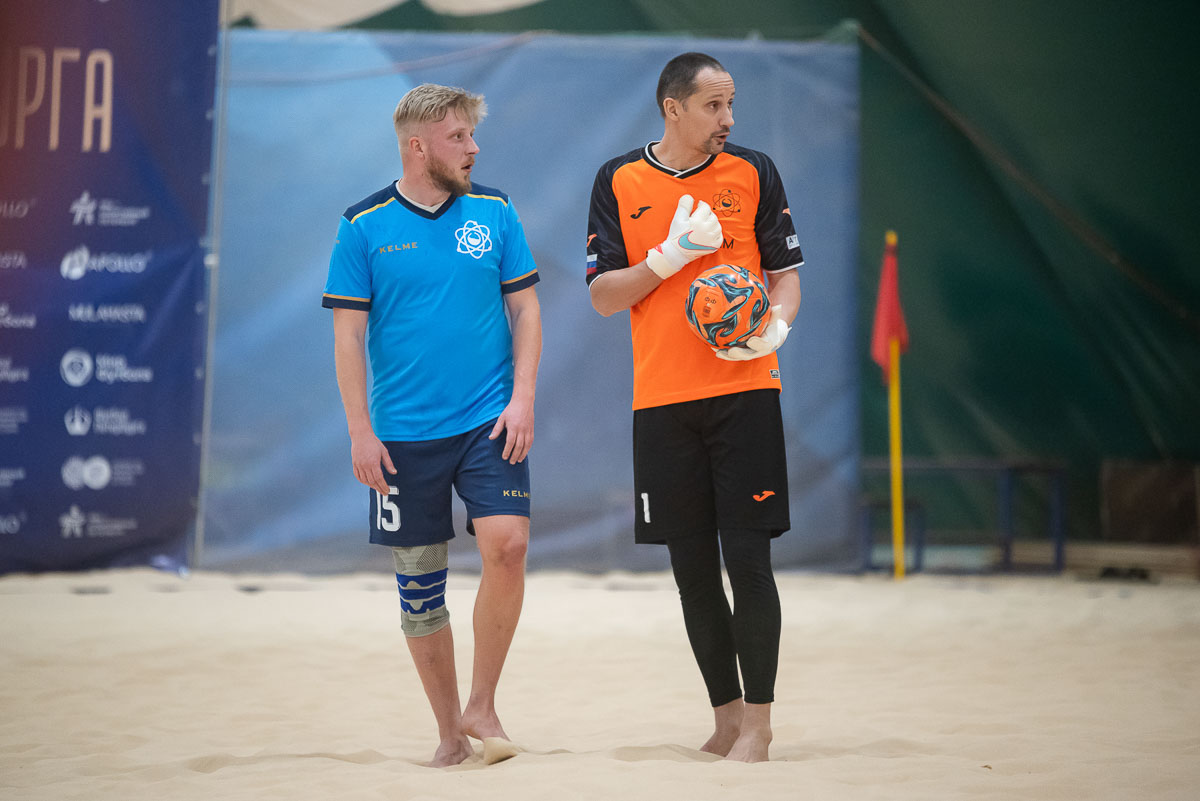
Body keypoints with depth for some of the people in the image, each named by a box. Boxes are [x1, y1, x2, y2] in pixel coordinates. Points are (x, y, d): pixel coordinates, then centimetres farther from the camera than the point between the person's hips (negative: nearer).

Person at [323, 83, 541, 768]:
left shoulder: (494, 211, 5)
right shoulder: (364, 225, -1)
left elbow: (526, 308, 8)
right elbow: (349, 333, 0)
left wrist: (522, 398, -4)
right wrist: (361, 431, -6)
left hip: (489, 422, 1)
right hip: (403, 434, 0)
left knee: (506, 543, -19)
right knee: (419, 583, 4)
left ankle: (482, 705, -2)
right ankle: (450, 733, 18)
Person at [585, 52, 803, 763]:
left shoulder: (754, 172, 5)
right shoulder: (619, 182, 6)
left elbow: (786, 275, 7)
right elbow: (603, 295, 4)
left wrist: (775, 329, -13)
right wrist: (671, 256, -11)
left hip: (745, 391, -1)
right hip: (663, 401, 2)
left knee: (748, 558, -7)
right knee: (693, 566, 6)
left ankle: (757, 723, 2)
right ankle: (726, 716, 17)